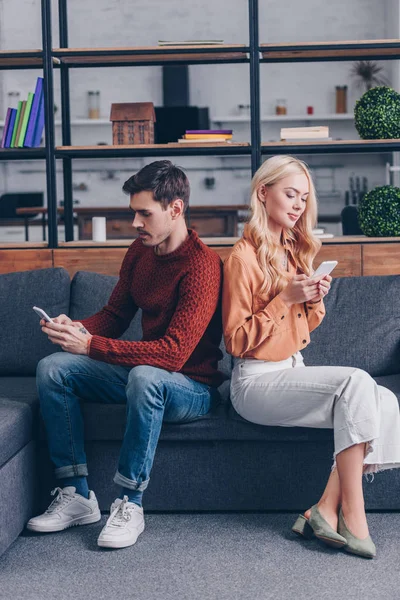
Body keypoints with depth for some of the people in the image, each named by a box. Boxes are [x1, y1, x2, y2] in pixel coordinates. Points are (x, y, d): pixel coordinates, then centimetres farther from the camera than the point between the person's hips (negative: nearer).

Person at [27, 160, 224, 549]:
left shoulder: (201, 265, -22)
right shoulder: (140, 251, 3)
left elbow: (173, 353, -31)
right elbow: (115, 315, 11)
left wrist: (90, 345, -31)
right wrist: (77, 328, -12)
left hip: (193, 389, -8)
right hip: (143, 370, 8)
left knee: (145, 376, -41)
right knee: (52, 368, -9)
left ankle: (130, 504, -26)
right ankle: (76, 495, -9)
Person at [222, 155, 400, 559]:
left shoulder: (295, 251, 14)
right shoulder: (244, 257, -10)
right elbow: (237, 340, -11)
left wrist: (315, 300, 0)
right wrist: (285, 299, -17)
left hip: (294, 372, 7)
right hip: (256, 381, -7)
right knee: (355, 382, -29)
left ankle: (326, 510, -19)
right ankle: (351, 515, -24)